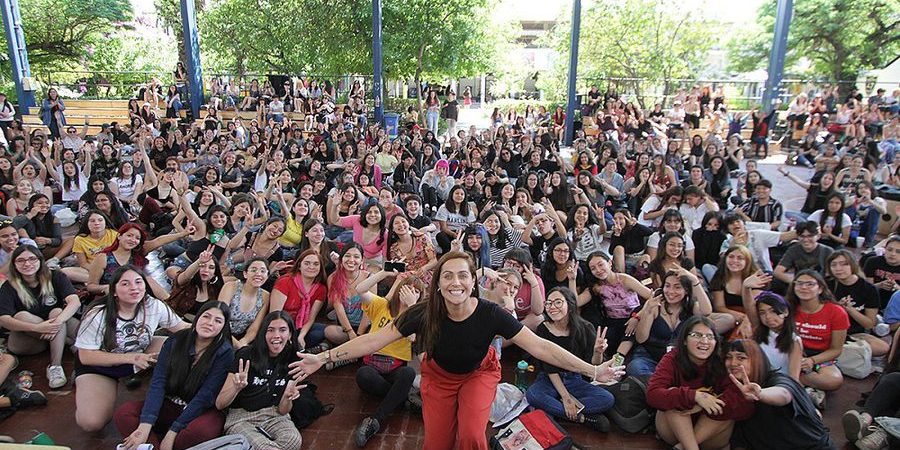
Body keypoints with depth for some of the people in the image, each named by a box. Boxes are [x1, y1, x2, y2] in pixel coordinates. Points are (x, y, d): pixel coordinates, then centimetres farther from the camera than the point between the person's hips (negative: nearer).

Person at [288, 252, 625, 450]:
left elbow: (539, 346, -31)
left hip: (479, 373, -1)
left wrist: (592, 370, -34)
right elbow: (375, 339, -27)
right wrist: (324, 358, -31)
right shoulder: (425, 314, -31)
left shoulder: (490, 314, -33)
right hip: (439, 375, 1)